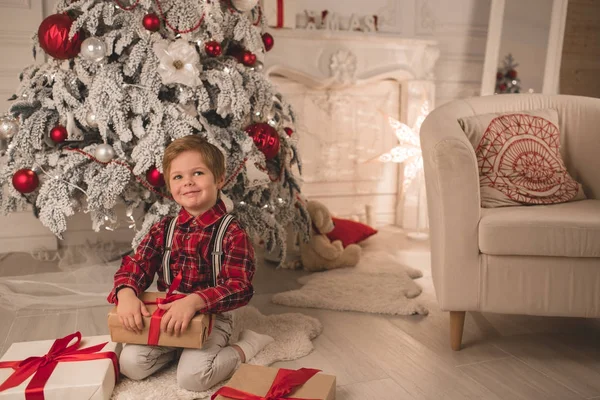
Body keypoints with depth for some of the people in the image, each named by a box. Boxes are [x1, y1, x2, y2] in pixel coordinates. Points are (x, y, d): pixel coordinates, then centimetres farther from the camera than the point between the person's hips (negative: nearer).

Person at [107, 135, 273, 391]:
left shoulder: (232, 233, -13)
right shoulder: (163, 230, 3)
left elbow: (239, 288, -22)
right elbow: (136, 266, -4)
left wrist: (193, 302, -38)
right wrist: (126, 293, -28)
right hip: (165, 317, 5)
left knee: (191, 377, -24)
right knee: (130, 363, -13)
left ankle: (245, 347, 0)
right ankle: (176, 349, 12)